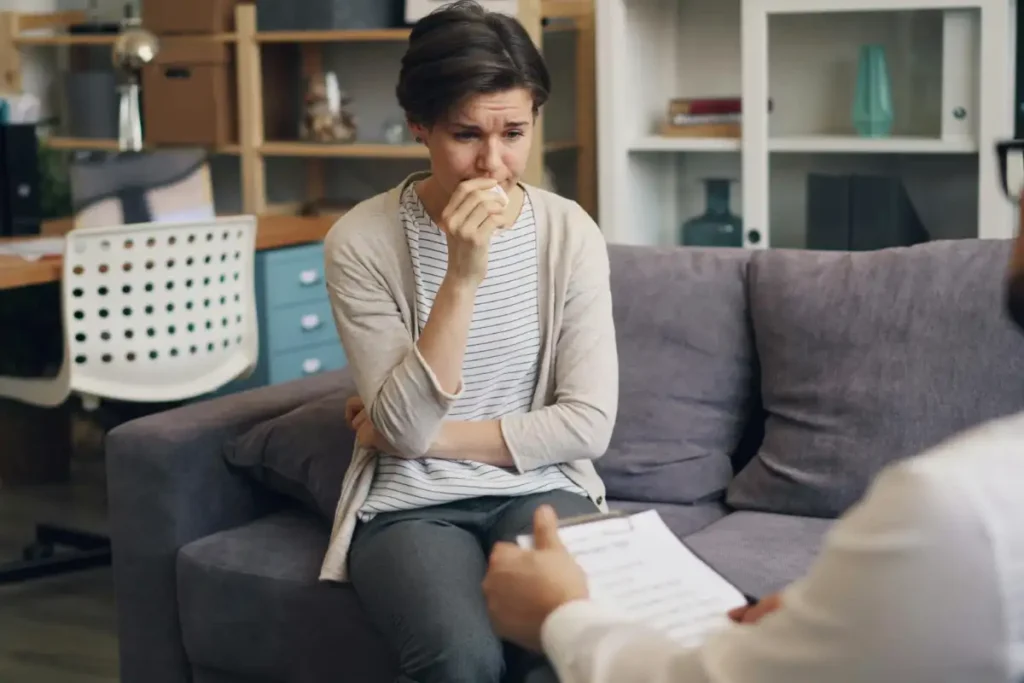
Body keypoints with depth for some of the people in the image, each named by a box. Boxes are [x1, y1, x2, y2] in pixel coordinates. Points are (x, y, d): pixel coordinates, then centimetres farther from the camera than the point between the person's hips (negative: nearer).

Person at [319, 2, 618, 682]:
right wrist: (462, 276, -25)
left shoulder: (571, 233, -3)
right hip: (411, 506, -1)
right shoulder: (362, 241, -9)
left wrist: (431, 437, -9)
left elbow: (588, 424, -6)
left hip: (539, 490, 2)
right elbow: (405, 429, -15)